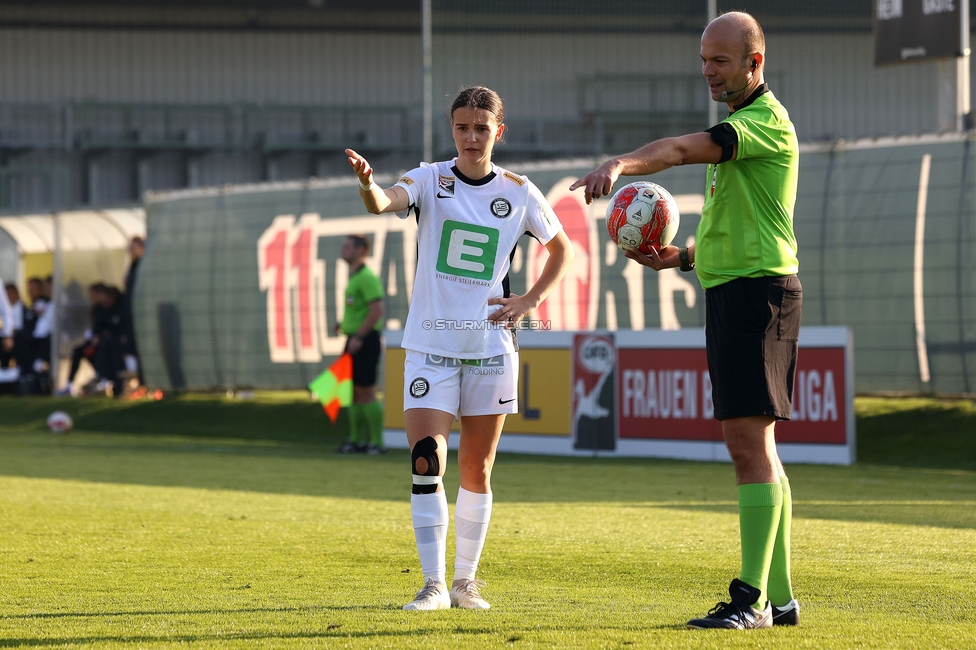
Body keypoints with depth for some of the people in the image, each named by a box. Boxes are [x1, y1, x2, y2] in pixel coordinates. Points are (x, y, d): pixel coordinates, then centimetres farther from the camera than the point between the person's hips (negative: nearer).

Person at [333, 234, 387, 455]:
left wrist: (358, 336, -22)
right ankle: (357, 440, 18)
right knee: (354, 393, 12)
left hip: (365, 340, -10)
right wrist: (345, 324, 14)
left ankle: (377, 442, -5)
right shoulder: (353, 277, 18)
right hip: (354, 340, 10)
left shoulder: (367, 277, -14)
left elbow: (376, 310, -21)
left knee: (365, 392, -9)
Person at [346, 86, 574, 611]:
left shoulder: (518, 193, 2)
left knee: (477, 470, 7)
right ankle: (433, 583, -9)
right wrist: (367, 183, -48)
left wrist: (528, 302, 3)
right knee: (426, 463, -13)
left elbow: (561, 250, 17)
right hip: (430, 346, -1)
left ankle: (465, 581, 19)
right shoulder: (430, 181, -3)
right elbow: (384, 203, -24)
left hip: (491, 349, 2)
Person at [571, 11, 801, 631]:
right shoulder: (739, 128, 21)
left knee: (749, 441, -13)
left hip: (758, 290, -10)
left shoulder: (768, 121, -11)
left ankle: (753, 596, -15)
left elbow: (683, 149, -30)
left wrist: (620, 164, -43)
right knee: (754, 447, 10)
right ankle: (779, 596, 13)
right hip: (730, 294, 10)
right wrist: (682, 256, 9)